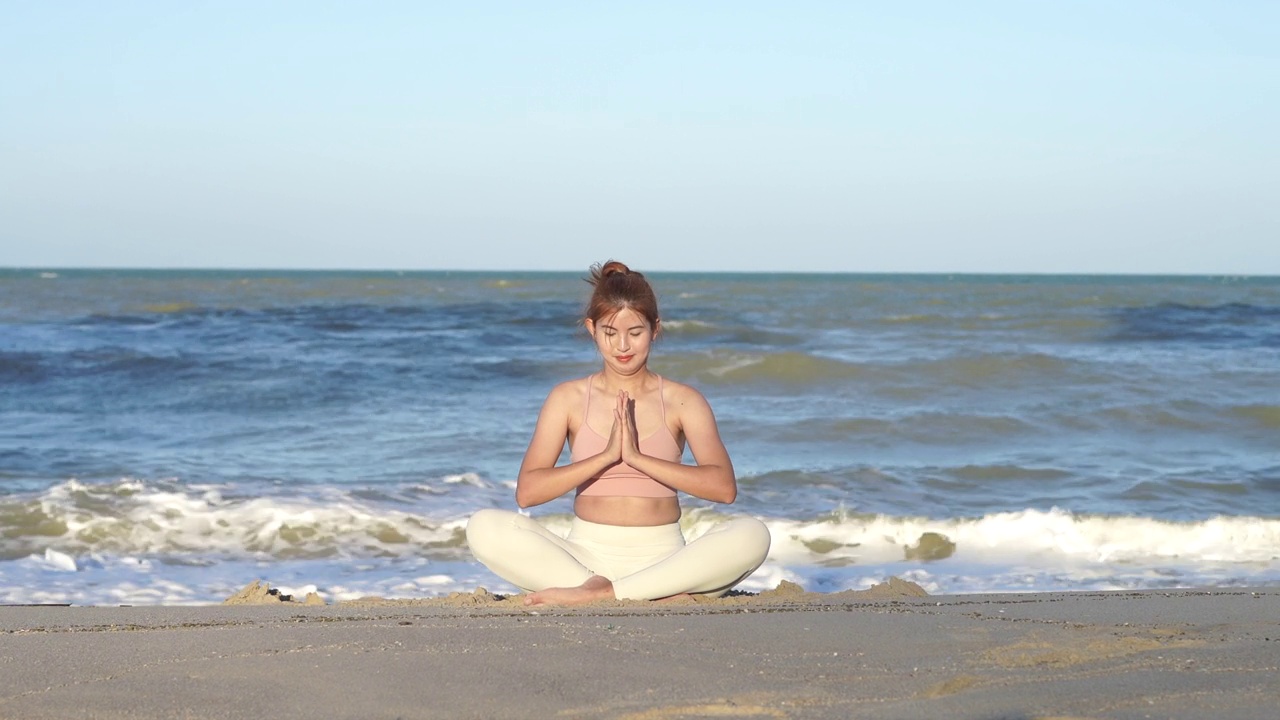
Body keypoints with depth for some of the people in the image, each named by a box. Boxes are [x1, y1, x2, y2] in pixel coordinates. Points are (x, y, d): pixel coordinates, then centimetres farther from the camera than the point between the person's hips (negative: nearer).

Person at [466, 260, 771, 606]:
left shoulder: (682, 401, 5)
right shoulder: (568, 398, 7)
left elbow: (724, 486, -9)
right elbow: (527, 492, -4)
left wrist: (638, 457, -17)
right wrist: (606, 456, -15)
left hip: (662, 559, 0)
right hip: (586, 557, 1)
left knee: (751, 535, -29)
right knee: (485, 528, -25)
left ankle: (597, 593, -29)